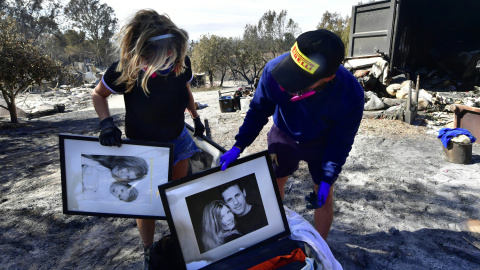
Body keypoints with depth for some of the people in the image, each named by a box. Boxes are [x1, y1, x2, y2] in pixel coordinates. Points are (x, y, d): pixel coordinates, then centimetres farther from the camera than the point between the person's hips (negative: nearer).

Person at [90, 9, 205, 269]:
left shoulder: (182, 63, -20)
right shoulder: (124, 71, -28)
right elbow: (98, 94, -7)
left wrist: (196, 117, 14)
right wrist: (106, 122, -24)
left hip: (177, 141, 3)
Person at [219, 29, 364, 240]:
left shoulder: (351, 95, -35)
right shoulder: (273, 70, -33)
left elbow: (341, 142, -16)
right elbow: (258, 111, -13)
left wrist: (327, 180, -15)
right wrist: (238, 146, -17)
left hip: (321, 143, -1)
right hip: (283, 135, 2)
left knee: (324, 197, 7)